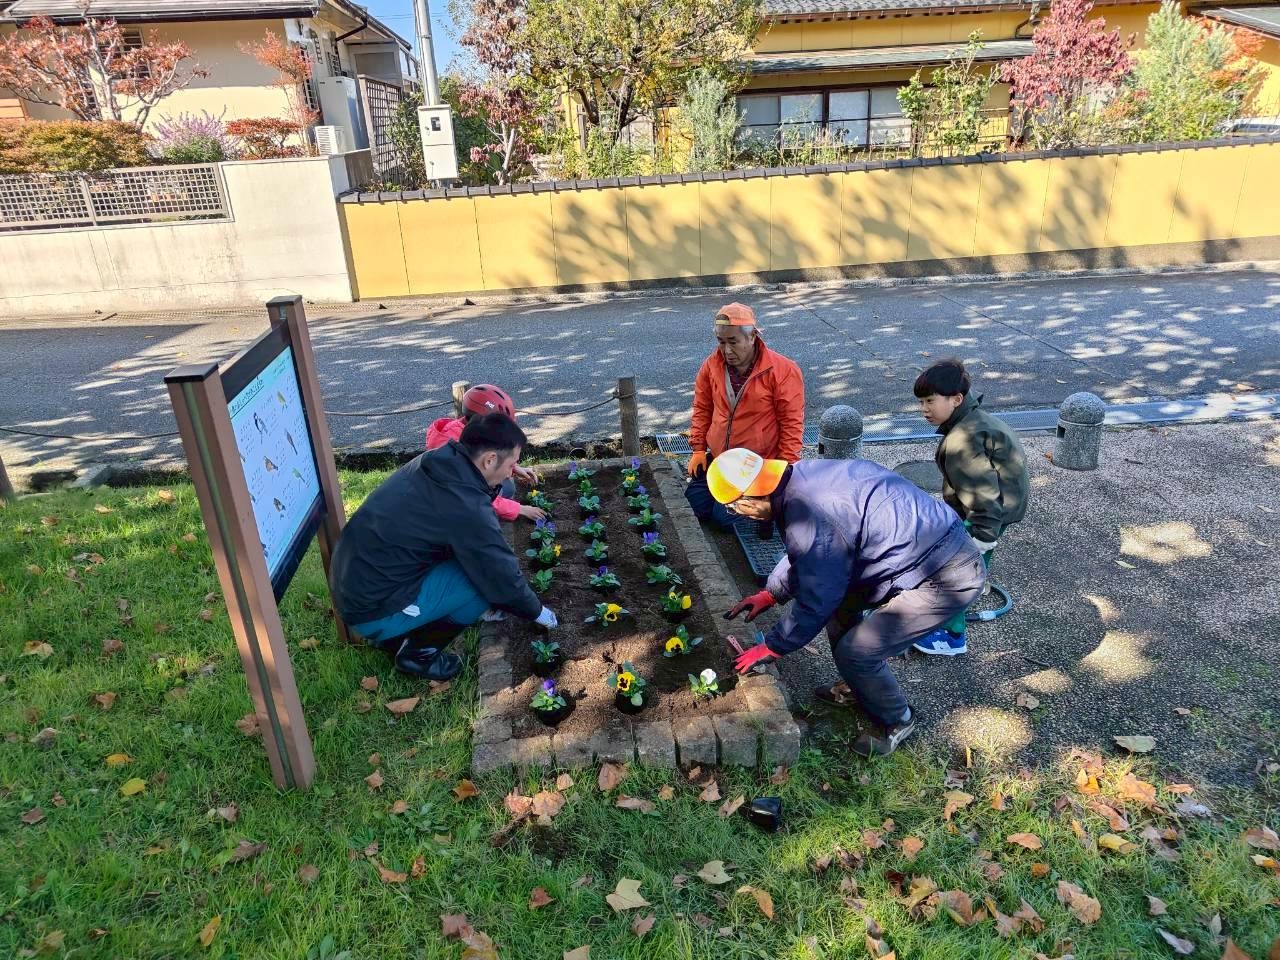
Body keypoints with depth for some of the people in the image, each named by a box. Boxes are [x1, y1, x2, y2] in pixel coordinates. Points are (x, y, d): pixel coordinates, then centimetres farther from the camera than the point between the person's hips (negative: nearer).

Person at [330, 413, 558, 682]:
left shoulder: (435, 462, 0)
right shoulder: (466, 506, -25)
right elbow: (503, 579, -14)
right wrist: (538, 611, 4)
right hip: (372, 608, -9)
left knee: (473, 557, 15)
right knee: (487, 578, -12)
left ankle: (391, 634, 19)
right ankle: (417, 652, 5)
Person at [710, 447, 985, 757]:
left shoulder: (809, 517, -28)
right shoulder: (802, 476, 1)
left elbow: (816, 601, -17)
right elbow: (805, 555, 18)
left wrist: (770, 647, -4)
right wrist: (770, 593, 16)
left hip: (948, 577, -10)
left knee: (854, 652, -6)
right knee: (841, 604, 18)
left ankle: (896, 721, 21)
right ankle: (858, 689, 37)